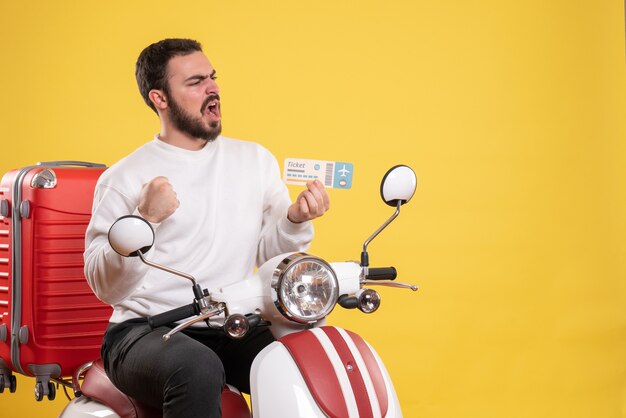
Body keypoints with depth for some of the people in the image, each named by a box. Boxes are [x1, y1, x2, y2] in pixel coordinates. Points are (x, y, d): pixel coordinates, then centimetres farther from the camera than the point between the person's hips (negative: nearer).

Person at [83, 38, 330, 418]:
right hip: (145, 330, -3)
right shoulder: (125, 178, 1)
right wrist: (145, 220, -20)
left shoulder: (256, 160, 13)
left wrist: (295, 220, -10)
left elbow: (270, 256, 11)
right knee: (198, 370, -37)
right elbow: (104, 286, -5)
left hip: (235, 330, 4)